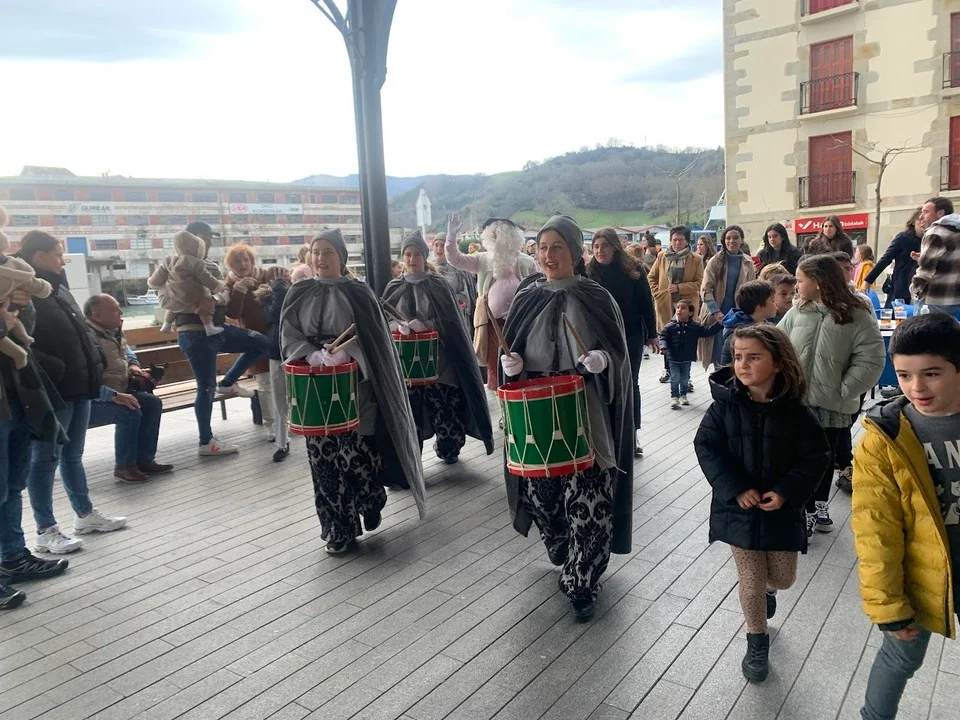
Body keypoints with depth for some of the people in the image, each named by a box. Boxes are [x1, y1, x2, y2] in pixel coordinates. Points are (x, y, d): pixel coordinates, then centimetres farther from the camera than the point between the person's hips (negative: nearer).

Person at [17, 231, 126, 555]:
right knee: (46, 459, 1)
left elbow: (81, 331, 21)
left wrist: (94, 362, 8)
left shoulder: (59, 288, 14)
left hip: (78, 385, 8)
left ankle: (85, 514, 29)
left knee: (73, 455, 18)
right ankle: (46, 531, 11)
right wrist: (54, 370, -24)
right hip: (52, 390, -8)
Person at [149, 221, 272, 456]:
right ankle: (206, 443, 7)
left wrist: (216, 300, -20)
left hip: (217, 328, 7)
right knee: (206, 387, -4)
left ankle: (227, 384, 16)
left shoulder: (212, 267, 16)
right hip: (194, 333, -7)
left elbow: (225, 294, 5)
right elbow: (153, 282, -19)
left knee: (261, 343, 7)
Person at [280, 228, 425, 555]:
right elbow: (289, 335, 2)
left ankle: (370, 505, 27)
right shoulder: (298, 293, 7)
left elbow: (370, 336, -4)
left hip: (354, 384, -2)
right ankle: (339, 528, 14)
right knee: (324, 456, 2)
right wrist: (315, 355, -16)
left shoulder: (358, 292, 1)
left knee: (358, 452, -3)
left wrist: (341, 354, -19)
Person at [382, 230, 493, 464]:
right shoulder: (394, 287, 8)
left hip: (438, 356, -1)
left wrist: (425, 324, -18)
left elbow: (451, 320, -3)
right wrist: (399, 325, -14)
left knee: (445, 405, 1)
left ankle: (447, 448, 23)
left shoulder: (438, 285, 3)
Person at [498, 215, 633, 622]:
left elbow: (619, 351, 1)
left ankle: (581, 584, 12)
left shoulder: (596, 299, -3)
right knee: (541, 492, 9)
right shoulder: (527, 299, 6)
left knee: (587, 500, -5)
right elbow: (512, 349, 13)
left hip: (585, 417, -3)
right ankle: (566, 560, 37)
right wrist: (511, 364, -9)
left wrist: (602, 360, -21)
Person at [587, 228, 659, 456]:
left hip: (631, 337, 0)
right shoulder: (588, 273, -3)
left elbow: (646, 304, 0)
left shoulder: (632, 271, -4)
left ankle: (632, 433, 19)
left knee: (630, 384, 8)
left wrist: (651, 334, -1)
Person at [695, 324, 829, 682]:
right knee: (750, 581, 8)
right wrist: (736, 489, -18)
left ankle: (766, 589, 52)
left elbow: (815, 457, -6)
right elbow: (706, 446, -10)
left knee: (783, 577, 15)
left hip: (781, 509, 1)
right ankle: (757, 643, 30)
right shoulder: (724, 404, -12)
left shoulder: (795, 411, -11)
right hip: (738, 508, -1)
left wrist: (785, 492, -17)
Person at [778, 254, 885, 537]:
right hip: (795, 402, 3)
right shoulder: (797, 312, -1)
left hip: (832, 406, -3)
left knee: (825, 458, 14)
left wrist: (843, 391, -13)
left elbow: (871, 360, -12)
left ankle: (819, 508, 31)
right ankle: (806, 512, 25)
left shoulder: (857, 316, -12)